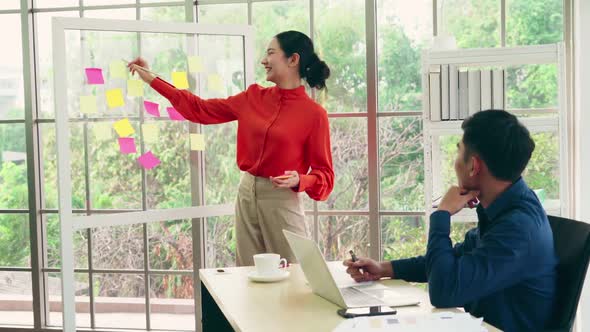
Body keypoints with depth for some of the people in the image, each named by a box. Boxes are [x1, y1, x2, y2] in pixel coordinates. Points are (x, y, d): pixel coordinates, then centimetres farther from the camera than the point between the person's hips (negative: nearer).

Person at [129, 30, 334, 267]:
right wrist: (151, 79, 14)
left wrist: (299, 181, -26)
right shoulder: (254, 98, 5)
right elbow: (200, 109, 12)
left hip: (282, 201, -5)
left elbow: (324, 176, -5)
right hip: (246, 194, 5)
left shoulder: (314, 114, -10)